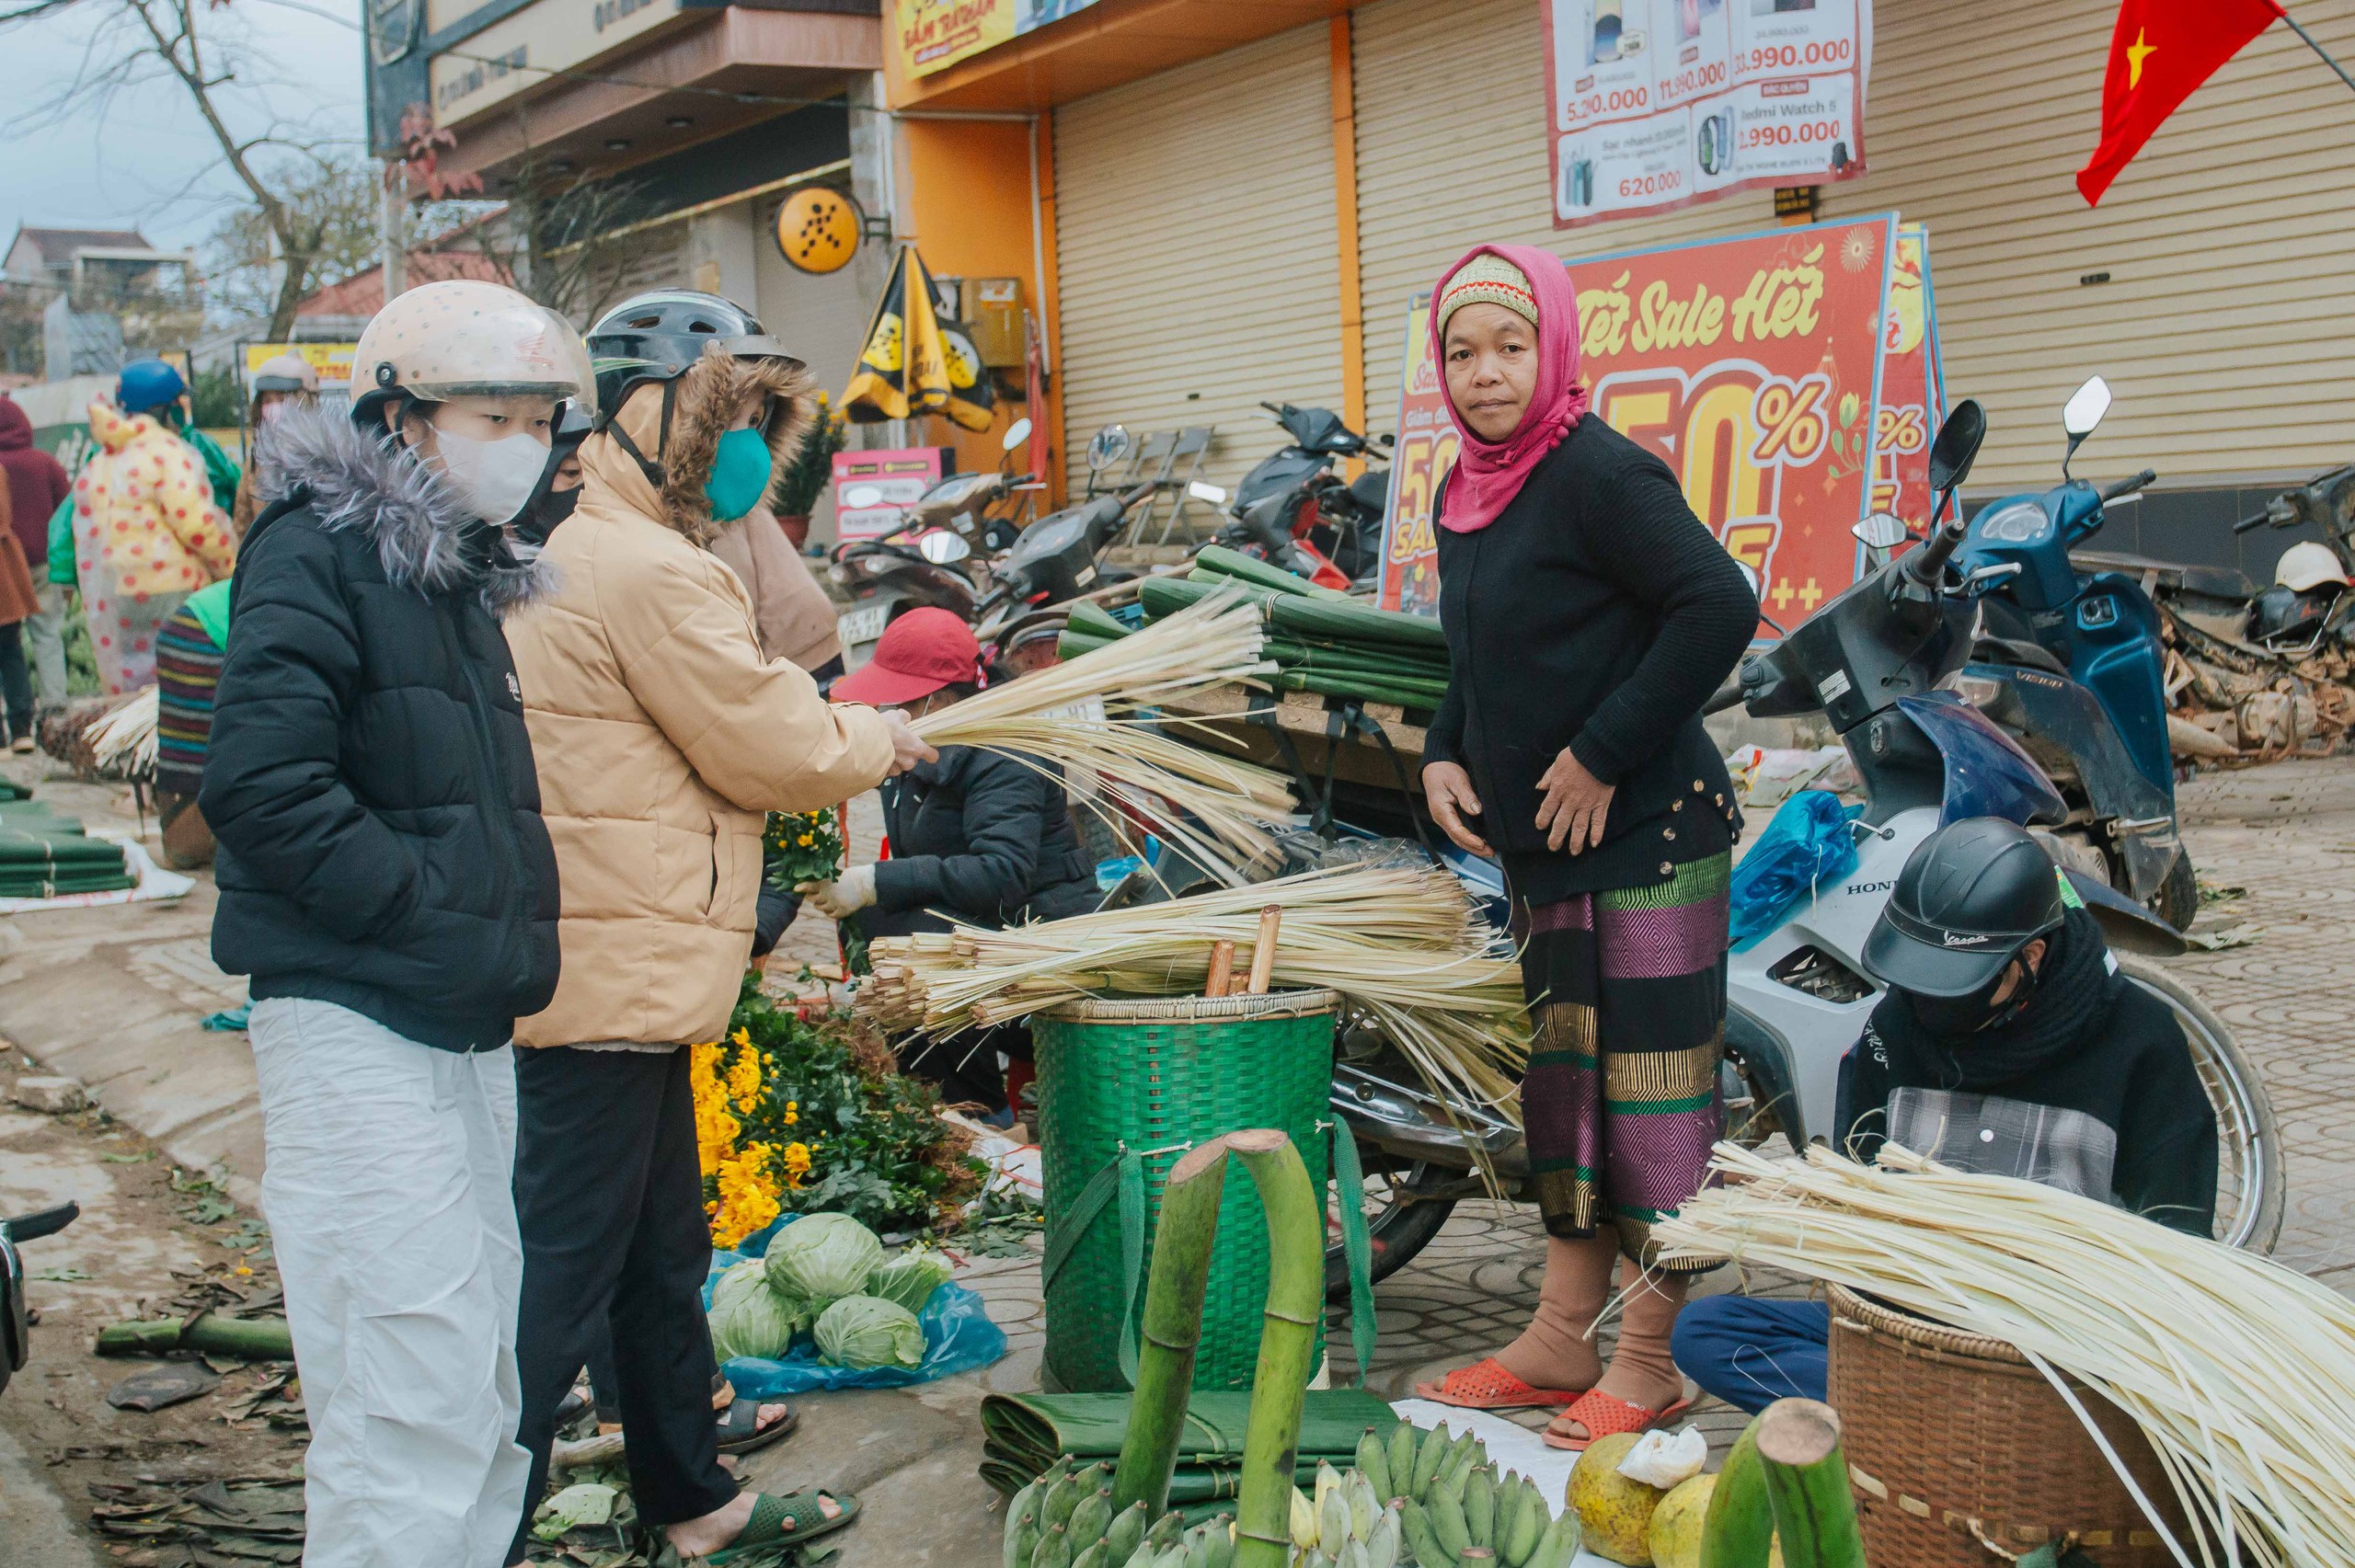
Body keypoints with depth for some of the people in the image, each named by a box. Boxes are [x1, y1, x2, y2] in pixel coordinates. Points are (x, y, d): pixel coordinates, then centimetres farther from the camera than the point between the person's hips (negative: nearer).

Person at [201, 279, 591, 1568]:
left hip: (467, 1026, 9)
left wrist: (512, 942, 10)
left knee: (481, 1404, 12)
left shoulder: (460, 568, 19)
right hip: (356, 1024, -9)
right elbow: (259, 785, -19)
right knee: (414, 1409, -9)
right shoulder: (319, 547, -8)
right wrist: (449, 923, -18)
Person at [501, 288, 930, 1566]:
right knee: (562, 1278, -4)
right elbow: (771, 747, -14)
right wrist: (879, 739, 2)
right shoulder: (648, 571, -18)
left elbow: (778, 648, 19)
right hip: (610, 975, -11)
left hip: (619, 969, 11)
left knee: (663, 1255, 21)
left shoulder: (585, 546, 16)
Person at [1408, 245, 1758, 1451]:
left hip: (1648, 842, -9)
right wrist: (1444, 755, 7)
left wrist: (1602, 753, -19)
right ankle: (1560, 1341, 22)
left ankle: (1650, 1363, 6)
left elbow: (1719, 607, -21)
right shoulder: (1464, 494, 12)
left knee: (1650, 1088, -3)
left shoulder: (1599, 473, -14)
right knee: (1560, 1084, 13)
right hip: (1542, 853, 9)